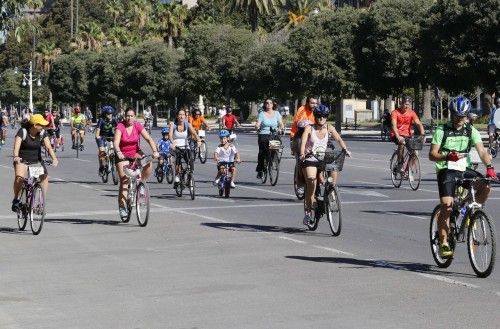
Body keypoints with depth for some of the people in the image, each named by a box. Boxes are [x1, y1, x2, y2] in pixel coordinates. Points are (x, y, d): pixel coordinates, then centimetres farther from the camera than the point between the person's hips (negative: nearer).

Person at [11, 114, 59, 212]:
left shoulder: (42, 133, -4)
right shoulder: (22, 132, -15)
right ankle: (16, 200, -11)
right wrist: (16, 157, -47)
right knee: (19, 177, -30)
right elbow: (16, 146, -27)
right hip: (22, 160, -4)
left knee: (45, 177, -18)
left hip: (36, 160, 4)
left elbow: (48, 147, -13)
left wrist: (54, 158, -31)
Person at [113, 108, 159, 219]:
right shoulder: (120, 126, -16)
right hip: (123, 155, -2)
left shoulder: (138, 126, -8)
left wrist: (155, 151, -29)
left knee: (148, 163, -27)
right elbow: (116, 142, -28)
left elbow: (148, 139, -14)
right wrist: (118, 152, -47)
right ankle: (122, 206, -8)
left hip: (136, 153, 2)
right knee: (124, 180, -12)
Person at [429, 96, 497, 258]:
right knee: (447, 205, -20)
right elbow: (432, 155, -9)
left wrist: (489, 167, -26)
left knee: (486, 185, -23)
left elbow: (481, 151, -8)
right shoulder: (442, 130, -4)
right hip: (446, 170, -3)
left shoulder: (471, 131, 4)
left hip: (464, 170, 3)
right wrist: (447, 156, -29)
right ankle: (443, 243, -10)